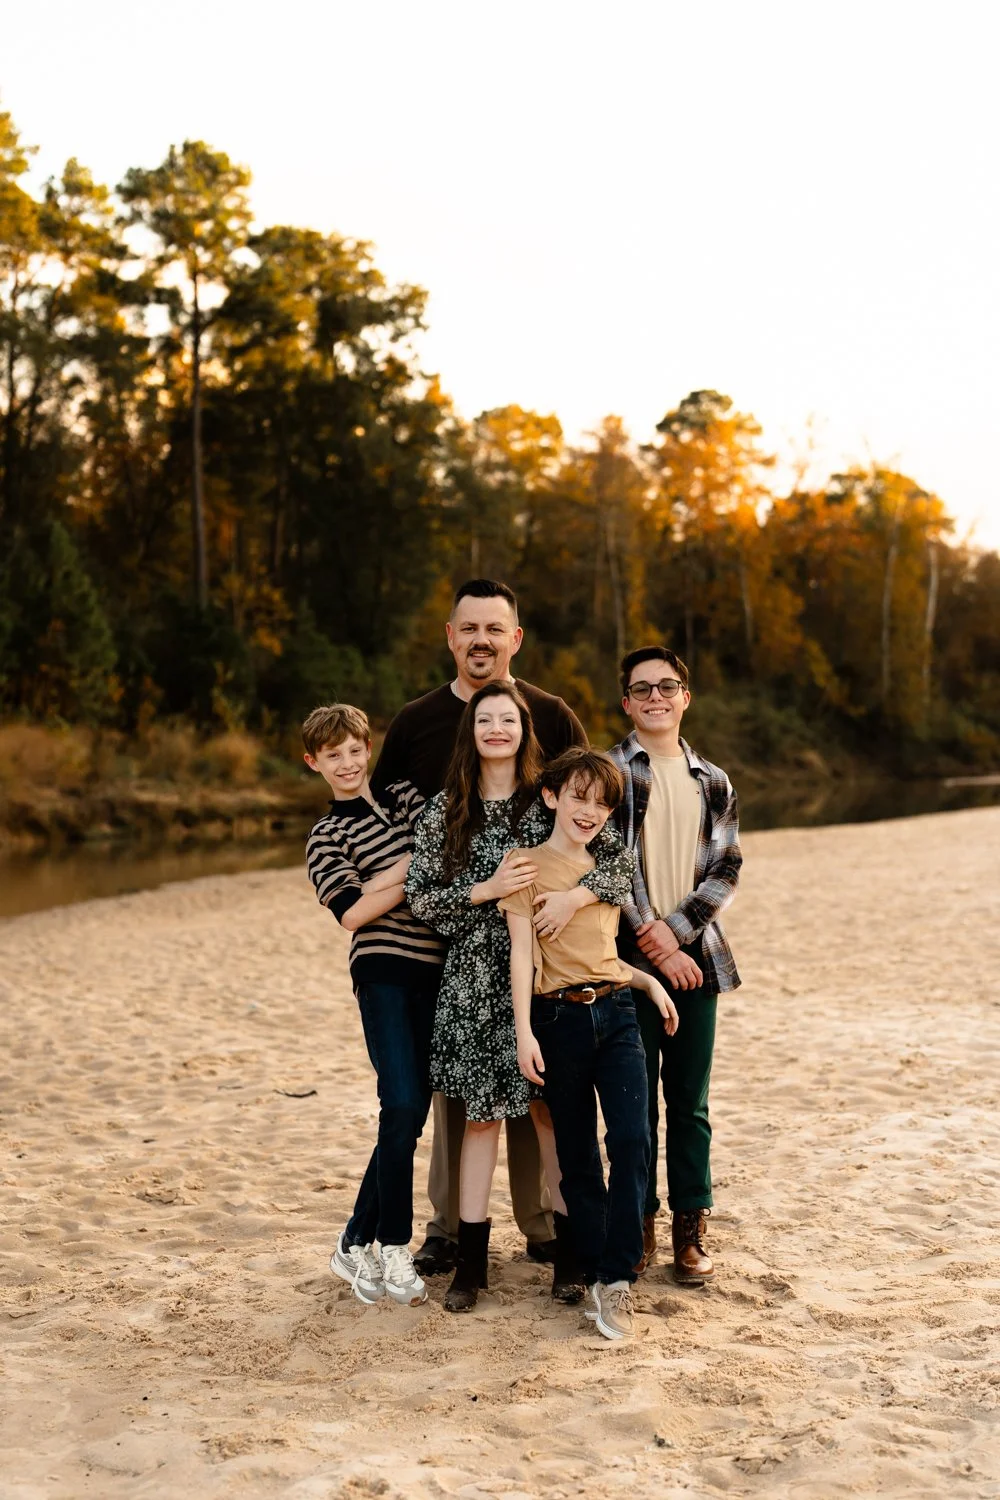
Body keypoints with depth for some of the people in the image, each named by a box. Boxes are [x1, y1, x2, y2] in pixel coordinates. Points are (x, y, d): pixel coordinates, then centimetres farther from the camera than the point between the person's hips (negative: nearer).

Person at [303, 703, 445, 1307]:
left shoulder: (405, 795, 17)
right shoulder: (326, 838, 5)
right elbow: (353, 913, -9)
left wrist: (384, 879, -9)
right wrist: (414, 874, -7)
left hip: (434, 973, 4)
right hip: (383, 973, -4)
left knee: (410, 1116, 5)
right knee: (402, 1106, -16)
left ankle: (358, 1244, 18)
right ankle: (396, 1250, -2)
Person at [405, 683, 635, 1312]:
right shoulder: (445, 810, 3)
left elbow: (624, 863, -4)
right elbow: (421, 898, -1)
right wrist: (488, 890, -14)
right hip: (476, 978, 1)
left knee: (551, 1107, 5)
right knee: (482, 1111, 5)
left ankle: (568, 1253, 17)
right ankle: (471, 1260, 13)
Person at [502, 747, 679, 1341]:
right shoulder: (527, 865, 0)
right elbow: (522, 953, -6)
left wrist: (651, 982, 10)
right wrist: (524, 1032, -12)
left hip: (617, 1013, 4)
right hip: (560, 1019, -4)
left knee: (632, 1140, -12)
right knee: (578, 1156, 5)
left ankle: (617, 1277, -7)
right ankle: (598, 1274, 16)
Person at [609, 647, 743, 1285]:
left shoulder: (714, 784, 12)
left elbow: (726, 870, 6)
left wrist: (677, 929, -8)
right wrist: (652, 942, -10)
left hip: (695, 957, 3)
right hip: (629, 960, -2)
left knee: (690, 1101, 7)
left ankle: (691, 1226, 16)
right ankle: (638, 1222, 16)